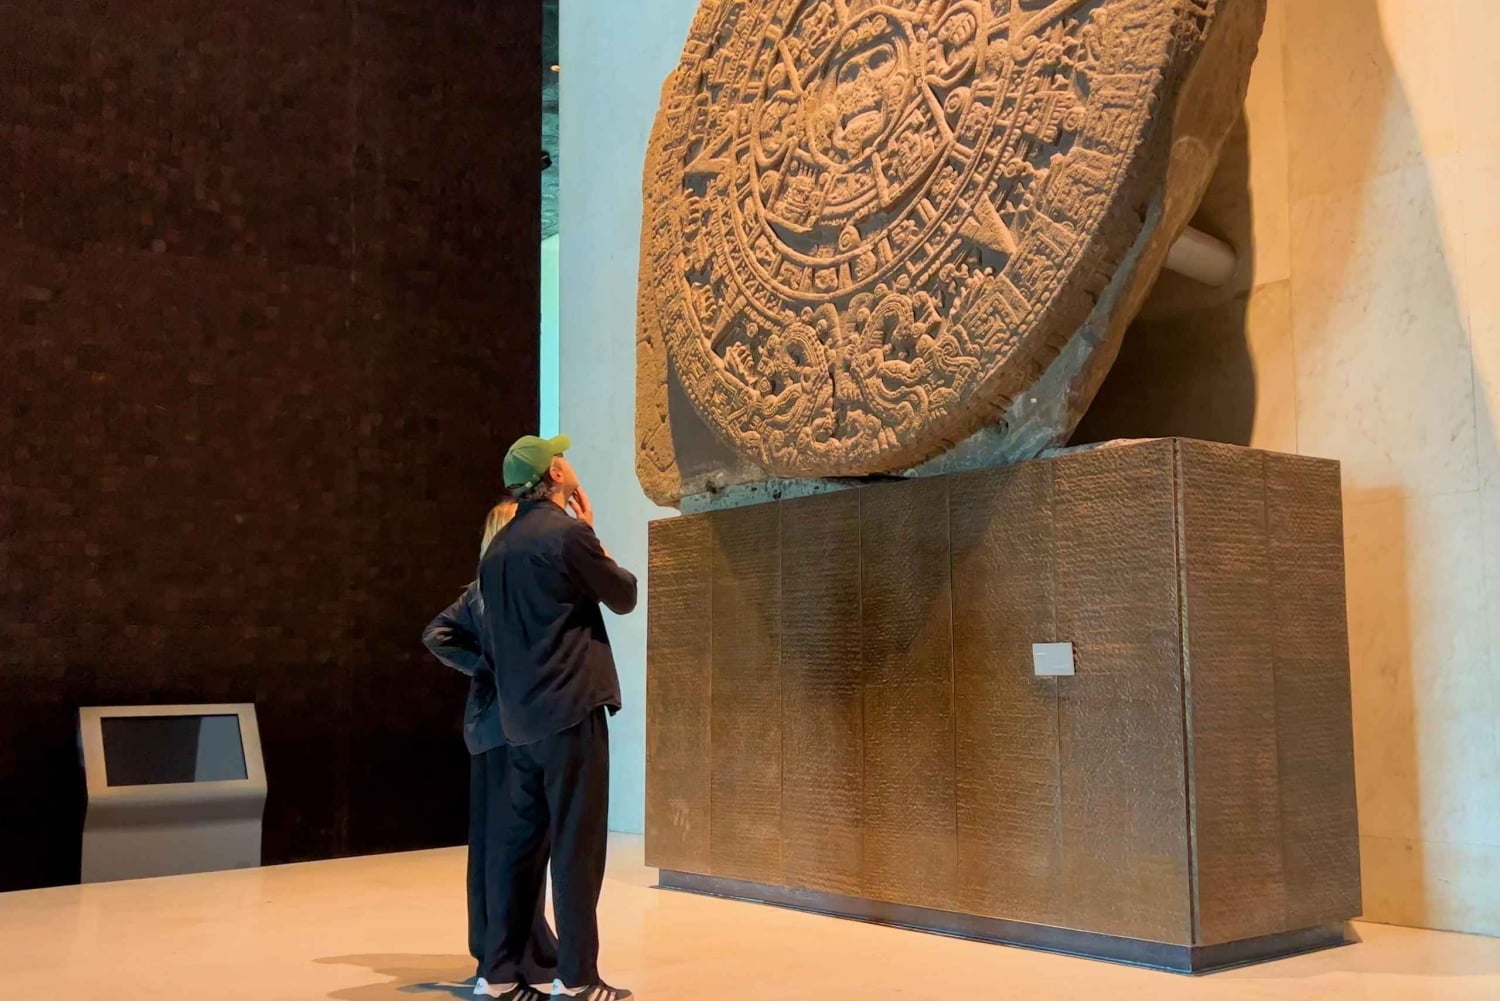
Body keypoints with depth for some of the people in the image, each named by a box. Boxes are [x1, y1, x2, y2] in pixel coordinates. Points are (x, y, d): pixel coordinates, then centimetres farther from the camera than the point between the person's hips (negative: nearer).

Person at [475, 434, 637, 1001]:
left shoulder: (498, 548, 13)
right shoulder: (567, 533, -10)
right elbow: (624, 597, 1)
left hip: (519, 719, 7)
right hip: (571, 710, -7)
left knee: (521, 843, 11)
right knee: (577, 846, -2)